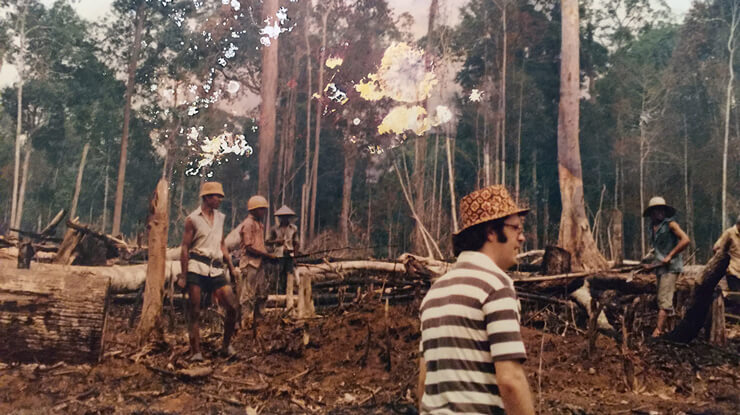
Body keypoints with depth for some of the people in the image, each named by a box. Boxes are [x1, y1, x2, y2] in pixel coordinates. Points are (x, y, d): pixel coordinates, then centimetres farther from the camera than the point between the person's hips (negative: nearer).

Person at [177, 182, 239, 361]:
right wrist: (183, 275, -7)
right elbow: (185, 247, -2)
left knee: (232, 307, -6)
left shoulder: (220, 218, 17)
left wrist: (231, 266, 14)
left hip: (216, 269, 5)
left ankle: (226, 345, 11)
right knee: (194, 312, -1)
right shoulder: (193, 219, 1)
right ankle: (196, 352, 5)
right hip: (197, 267, -5)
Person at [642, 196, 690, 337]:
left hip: (670, 267, -8)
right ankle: (663, 329, 18)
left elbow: (685, 240, -18)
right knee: (661, 300, 11)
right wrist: (651, 264, 15)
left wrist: (669, 256, -17)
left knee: (664, 300, -14)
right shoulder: (653, 228, 16)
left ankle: (657, 331, -19)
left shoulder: (670, 224, -6)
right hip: (660, 268, 9)